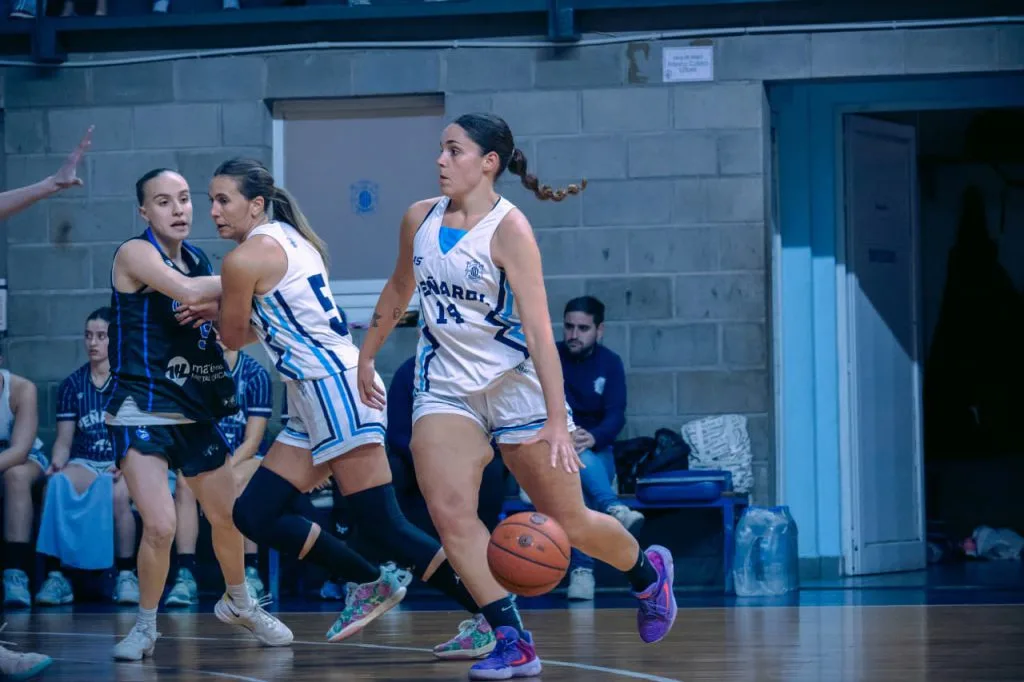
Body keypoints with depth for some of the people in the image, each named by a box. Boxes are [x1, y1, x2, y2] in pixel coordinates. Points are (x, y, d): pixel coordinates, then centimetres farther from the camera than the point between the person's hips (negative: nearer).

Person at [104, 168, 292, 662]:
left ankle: (238, 603, 42)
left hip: (196, 411, 7)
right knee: (160, 525, -20)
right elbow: (186, 292, -27)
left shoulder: (198, 261, 10)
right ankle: (145, 626, 2)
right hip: (142, 412, -7)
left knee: (229, 517, 16)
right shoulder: (136, 253, -10)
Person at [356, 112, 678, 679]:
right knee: (449, 512, -18)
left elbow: (538, 329, -24)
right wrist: (366, 356, 24)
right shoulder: (419, 219, 0)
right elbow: (399, 288, 20)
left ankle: (647, 571, 36)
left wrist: (557, 421, -29)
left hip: (515, 383, -5)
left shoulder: (508, 228, -18)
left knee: (568, 523, 5)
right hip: (445, 387, 5)